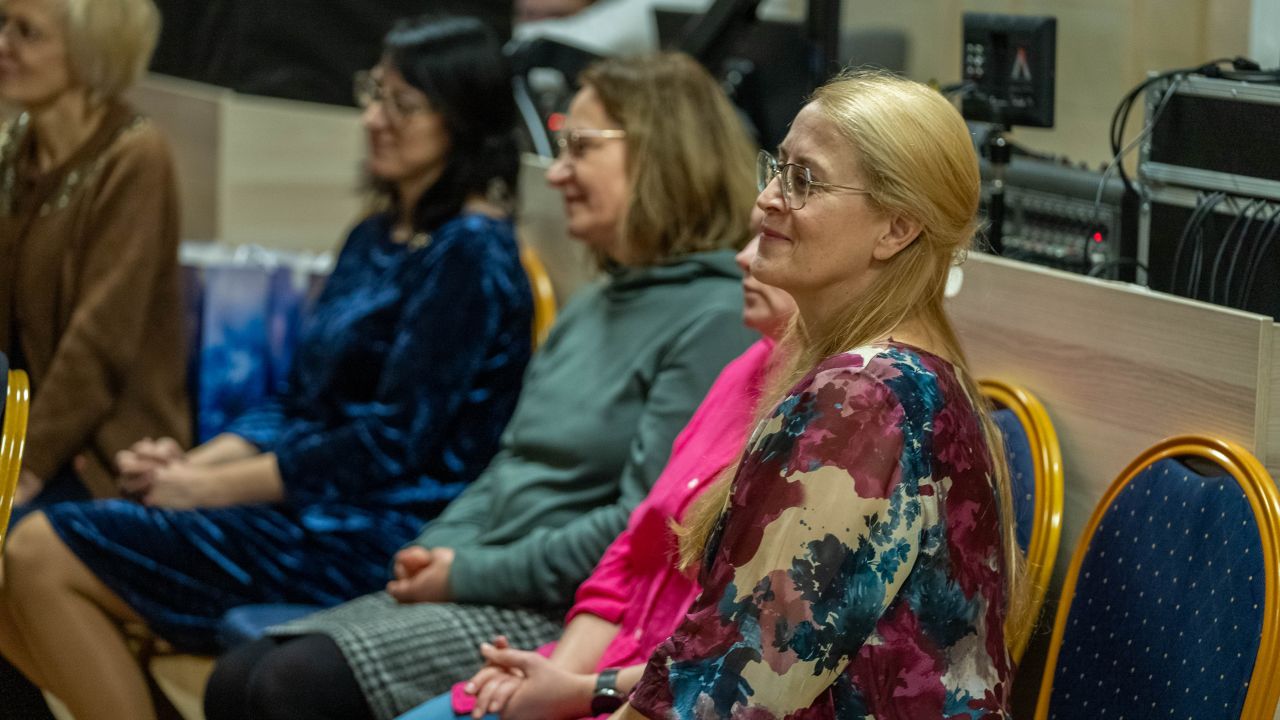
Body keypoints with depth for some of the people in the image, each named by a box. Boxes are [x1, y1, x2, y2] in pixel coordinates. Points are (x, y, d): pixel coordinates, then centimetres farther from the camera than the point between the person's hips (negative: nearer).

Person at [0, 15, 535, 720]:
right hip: (305, 501, 9)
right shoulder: (375, 238, 18)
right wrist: (190, 464, -1)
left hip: (375, 531, -9)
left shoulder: (471, 254, -11)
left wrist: (208, 487, -14)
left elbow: (395, 441, -17)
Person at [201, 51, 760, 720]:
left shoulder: (715, 319, -11)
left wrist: (472, 574, -14)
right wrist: (438, 550, 1)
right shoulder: (591, 307, 20)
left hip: (573, 616, -9)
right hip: (490, 591, 9)